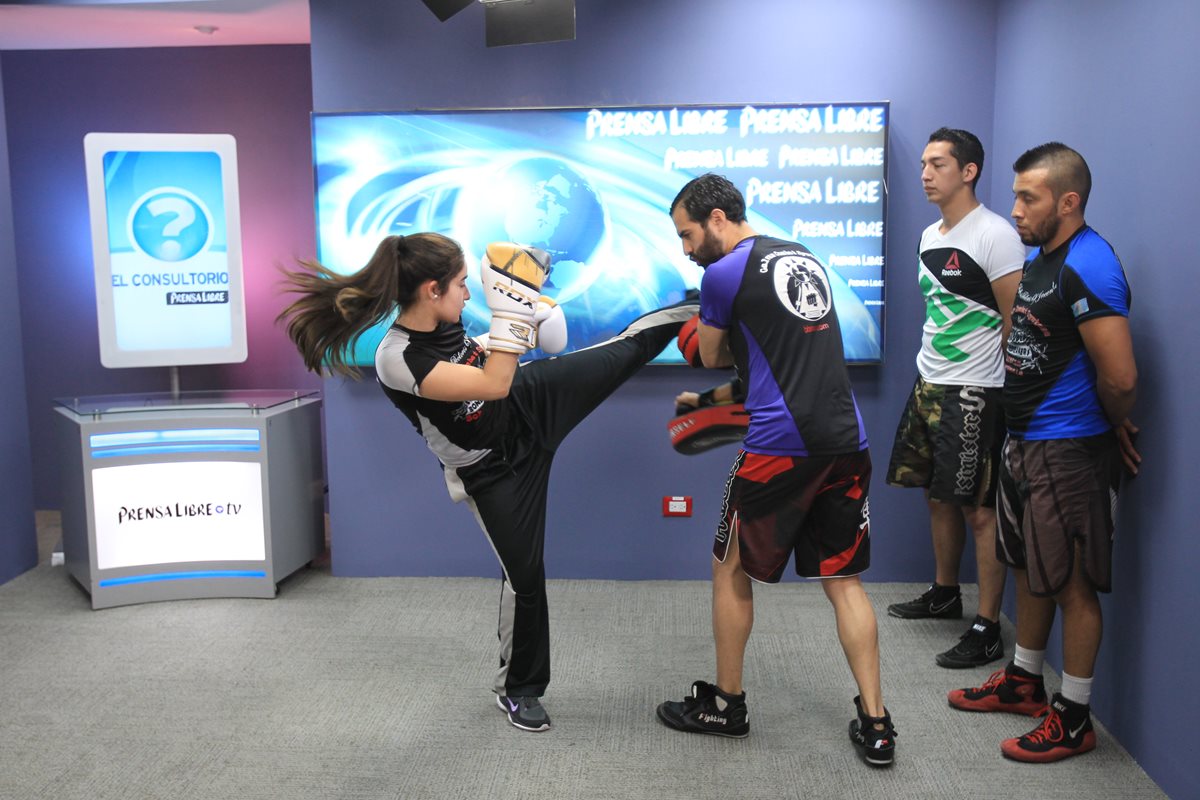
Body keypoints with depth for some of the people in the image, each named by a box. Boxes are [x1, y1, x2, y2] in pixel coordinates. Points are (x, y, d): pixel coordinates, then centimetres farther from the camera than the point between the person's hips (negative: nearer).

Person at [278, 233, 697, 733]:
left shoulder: (442, 322, -10)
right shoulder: (397, 359, -34)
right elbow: (492, 385, -37)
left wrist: (521, 322, 3)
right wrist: (511, 307, -36)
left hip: (531, 406, 6)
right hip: (492, 467, -6)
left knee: (627, 348, 4)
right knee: (524, 573, 3)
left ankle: (689, 312, 30)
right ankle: (517, 688, 23)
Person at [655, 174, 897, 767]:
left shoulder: (723, 274, -5)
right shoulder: (804, 257, 18)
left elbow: (712, 358, 9)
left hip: (779, 446, -6)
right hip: (846, 440, 7)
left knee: (731, 569, 12)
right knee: (843, 579, 13)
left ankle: (725, 704, 24)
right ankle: (874, 724, 13)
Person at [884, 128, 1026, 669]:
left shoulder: (995, 236, -13)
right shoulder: (930, 236, 13)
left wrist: (1004, 397, -12)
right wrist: (930, 372, 17)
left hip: (972, 394, -9)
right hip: (928, 385, 9)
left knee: (979, 508, -4)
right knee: (937, 496, 18)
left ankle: (987, 631, 3)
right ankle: (945, 594, 35)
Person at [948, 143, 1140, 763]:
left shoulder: (1087, 267, -21)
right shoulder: (1038, 258, 10)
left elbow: (1120, 378, -25)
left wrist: (1114, 429, -6)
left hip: (1068, 453, -10)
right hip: (1025, 443, 10)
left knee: (1071, 584, 2)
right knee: (1029, 569, 20)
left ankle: (1073, 719, 16)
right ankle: (1024, 681, 37)